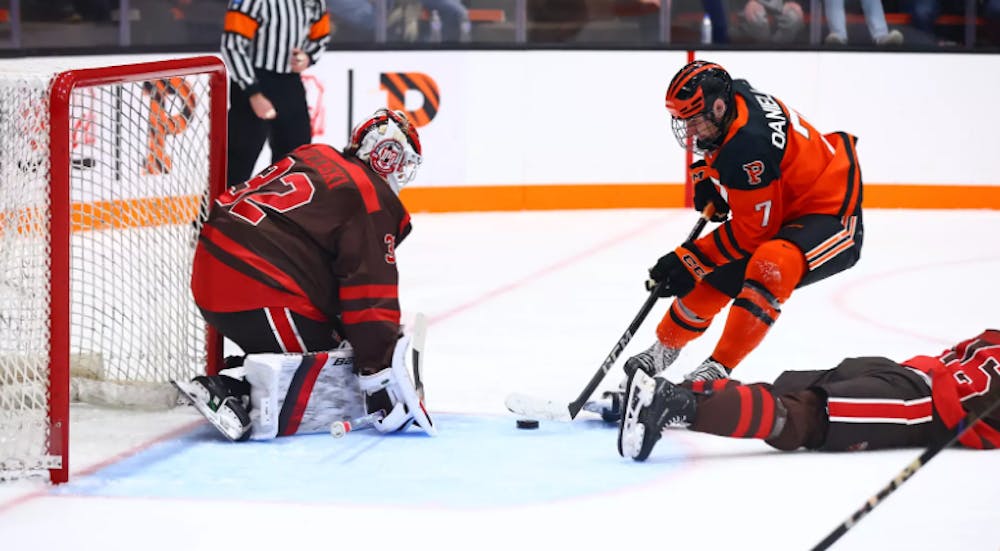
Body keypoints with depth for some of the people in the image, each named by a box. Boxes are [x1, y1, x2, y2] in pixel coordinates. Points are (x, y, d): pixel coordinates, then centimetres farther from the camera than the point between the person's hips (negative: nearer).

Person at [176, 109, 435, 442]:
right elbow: (371, 297, -10)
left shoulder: (314, 156, 22)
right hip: (259, 296, -9)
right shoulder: (374, 202, -3)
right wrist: (382, 377, -9)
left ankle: (229, 384, 1)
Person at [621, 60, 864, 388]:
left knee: (769, 265, -36)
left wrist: (686, 261, -22)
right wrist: (706, 177, 7)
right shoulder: (734, 95, -5)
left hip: (831, 216, -11)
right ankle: (665, 348, 35)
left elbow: (753, 232, -25)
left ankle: (718, 368, -34)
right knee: (716, 274, 12)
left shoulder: (748, 145, -32)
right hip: (783, 209, 11)